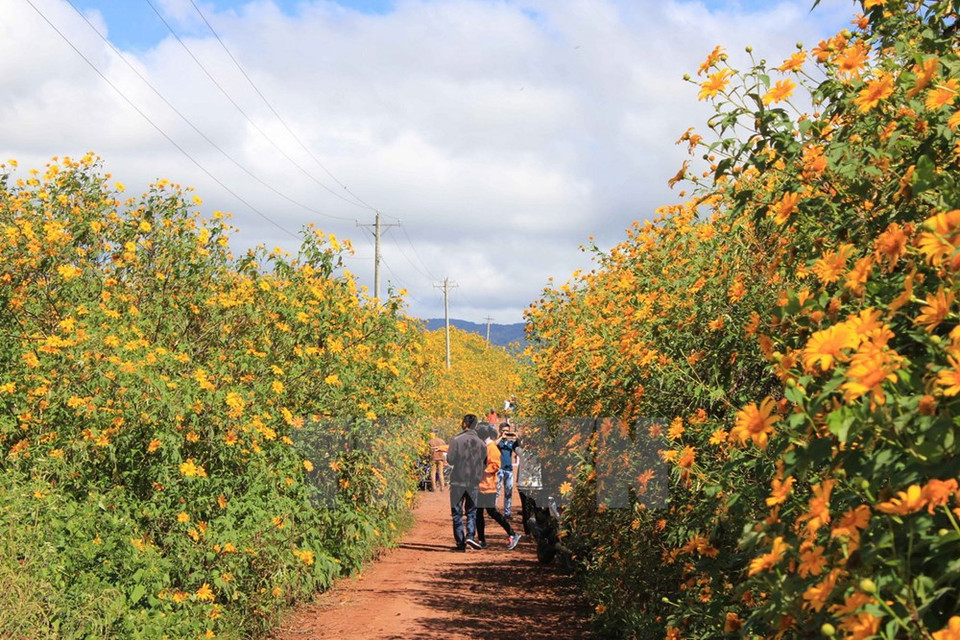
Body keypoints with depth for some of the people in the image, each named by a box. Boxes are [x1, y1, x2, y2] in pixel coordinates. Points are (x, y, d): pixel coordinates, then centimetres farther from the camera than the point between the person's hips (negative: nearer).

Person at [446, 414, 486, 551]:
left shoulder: (456, 439, -8)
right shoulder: (481, 443, 3)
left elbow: (450, 459, -11)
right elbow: (485, 462, 8)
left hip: (458, 481, -2)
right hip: (473, 483, 2)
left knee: (457, 513, 6)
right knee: (471, 511, 14)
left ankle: (460, 542, 3)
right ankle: (470, 535, -8)